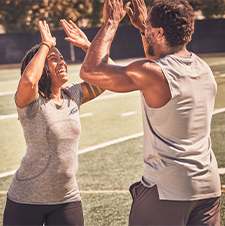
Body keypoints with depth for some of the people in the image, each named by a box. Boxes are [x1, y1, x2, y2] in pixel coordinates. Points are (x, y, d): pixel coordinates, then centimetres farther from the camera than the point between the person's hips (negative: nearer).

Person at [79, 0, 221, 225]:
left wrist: (111, 22, -1)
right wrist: (142, 26, 30)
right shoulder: (204, 68, 7)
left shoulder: (151, 73, -16)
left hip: (168, 188, -7)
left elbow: (89, 71, -9)